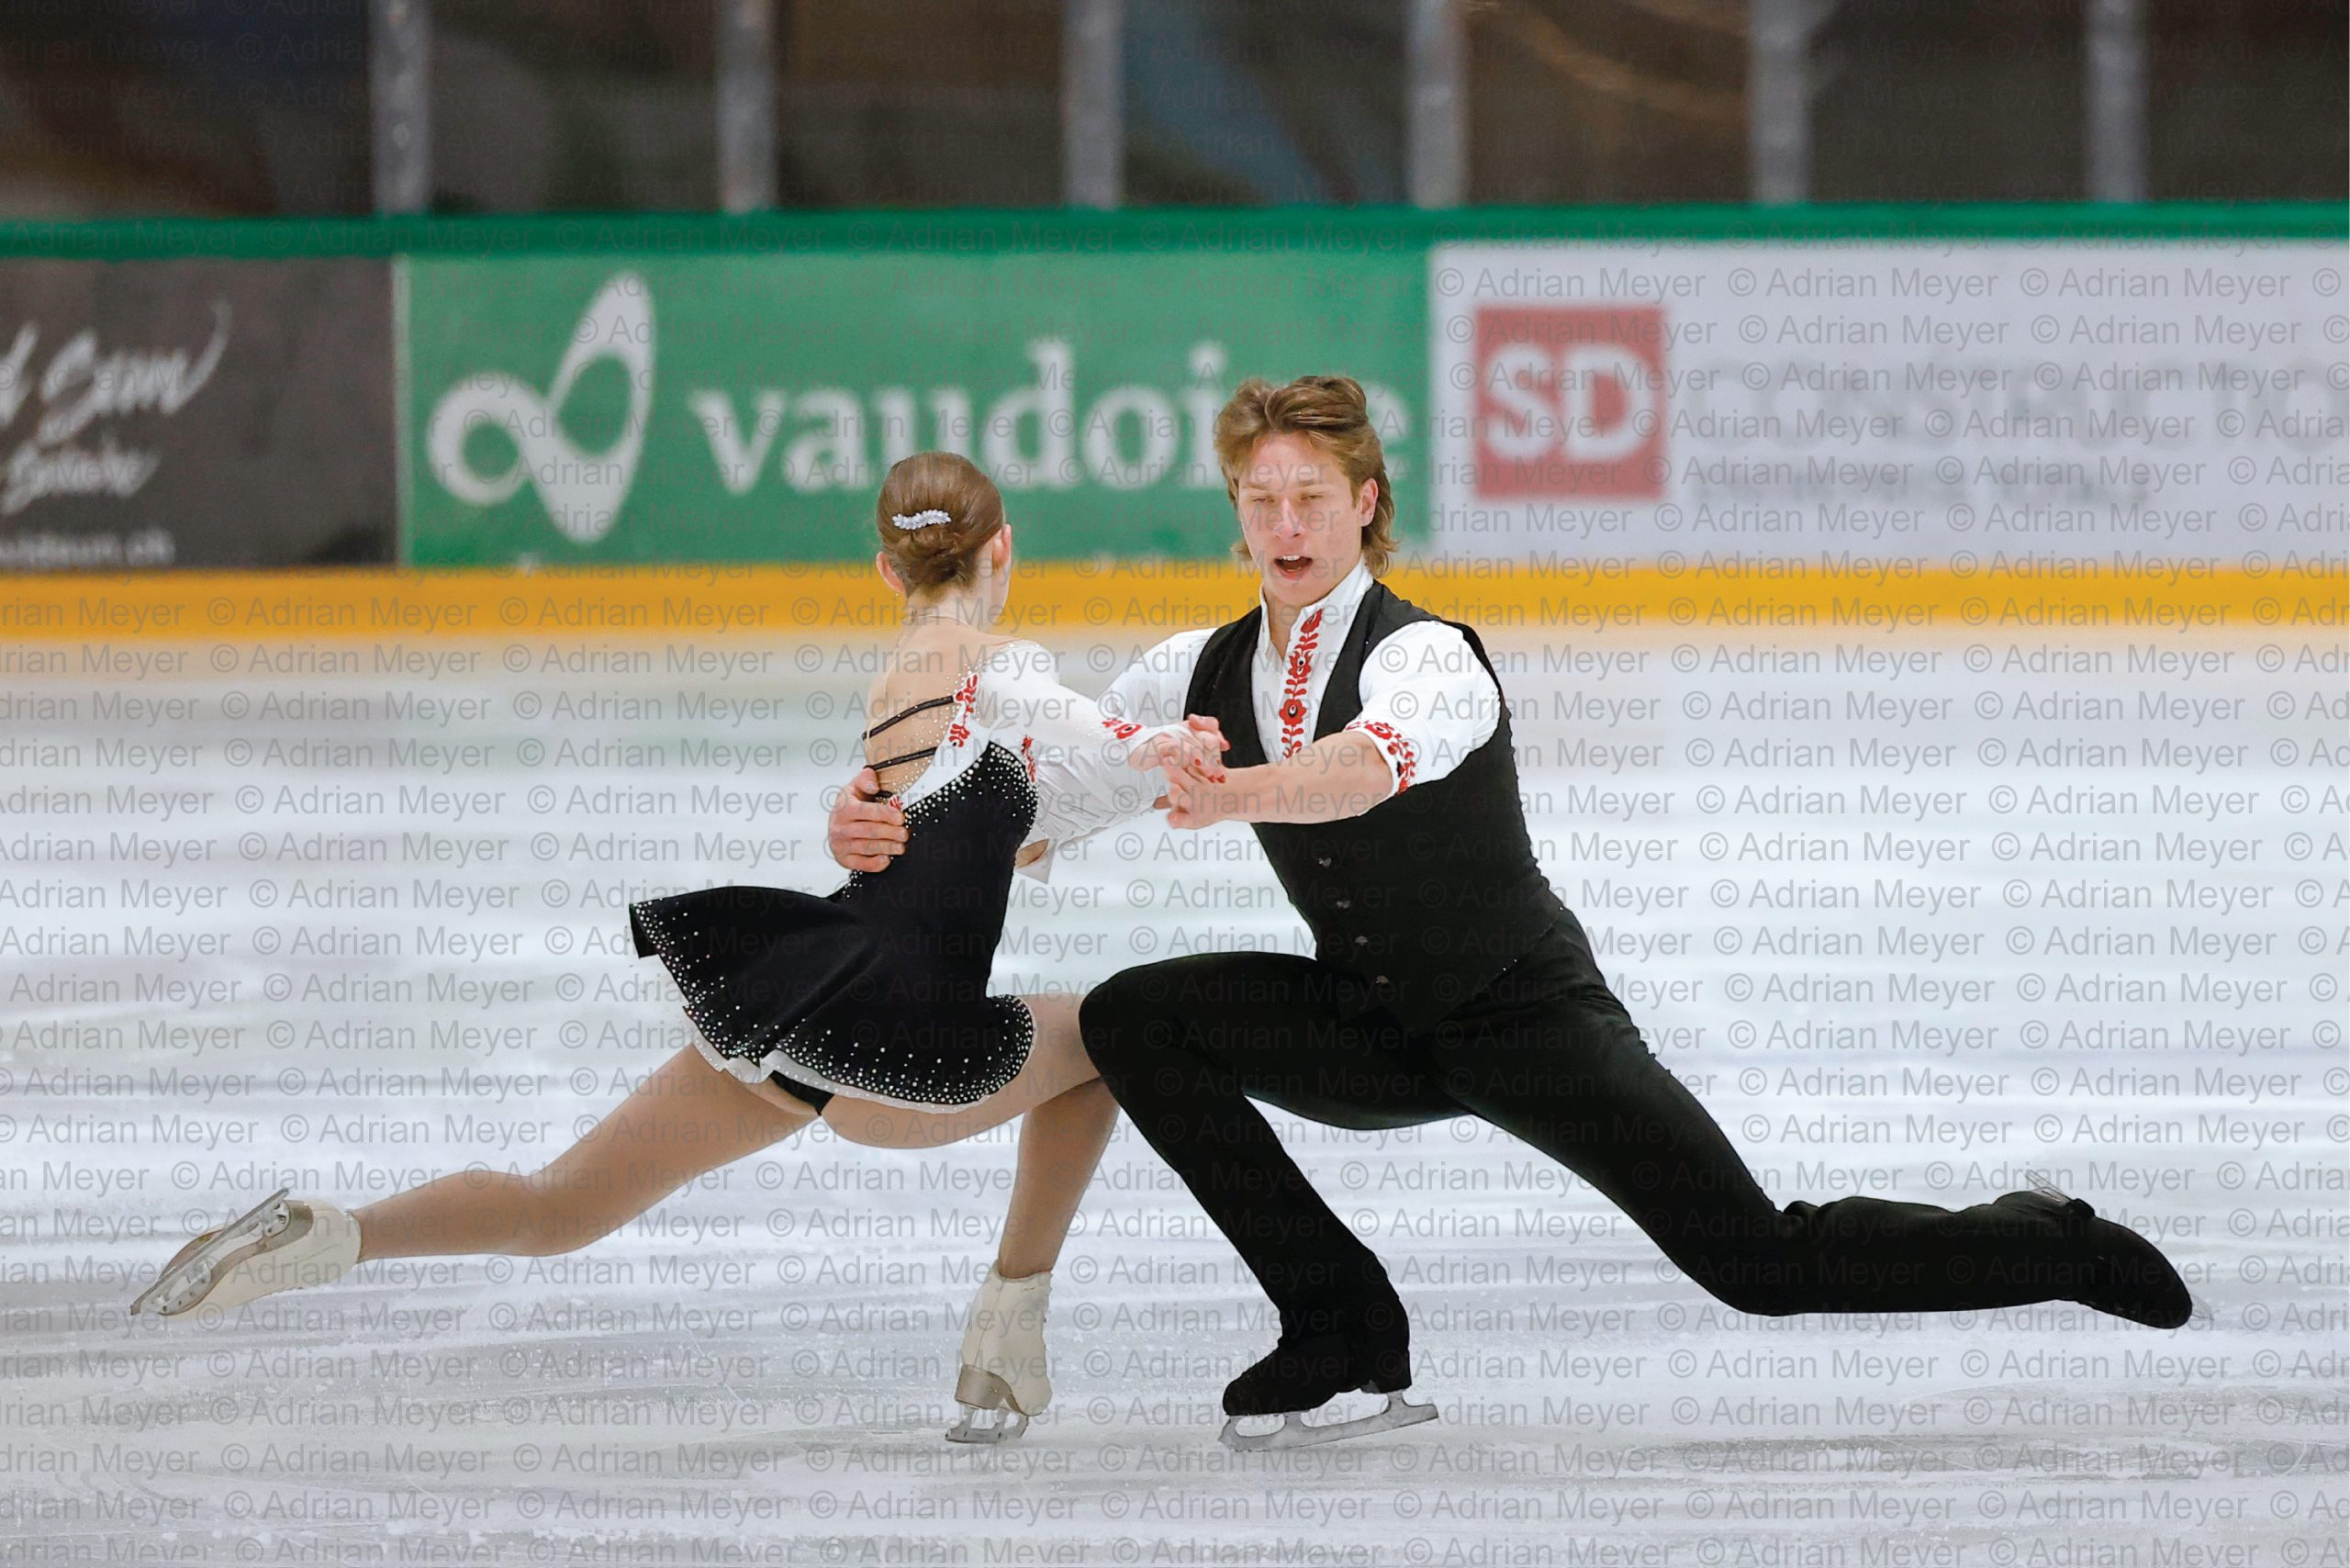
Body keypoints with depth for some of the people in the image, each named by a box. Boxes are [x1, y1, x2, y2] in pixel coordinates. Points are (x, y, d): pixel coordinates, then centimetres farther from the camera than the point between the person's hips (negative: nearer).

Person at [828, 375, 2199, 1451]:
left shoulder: (1427, 658, -23)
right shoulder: (1201, 675, -2)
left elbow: (1378, 762, -45)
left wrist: (1237, 796, -65)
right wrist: (889, 826, -22)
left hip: (1527, 1016, -6)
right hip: (1370, 1026, 6)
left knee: (1764, 1263, -16)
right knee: (1134, 1019, -17)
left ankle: (2040, 1243, 12)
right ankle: (1345, 1331, -11)